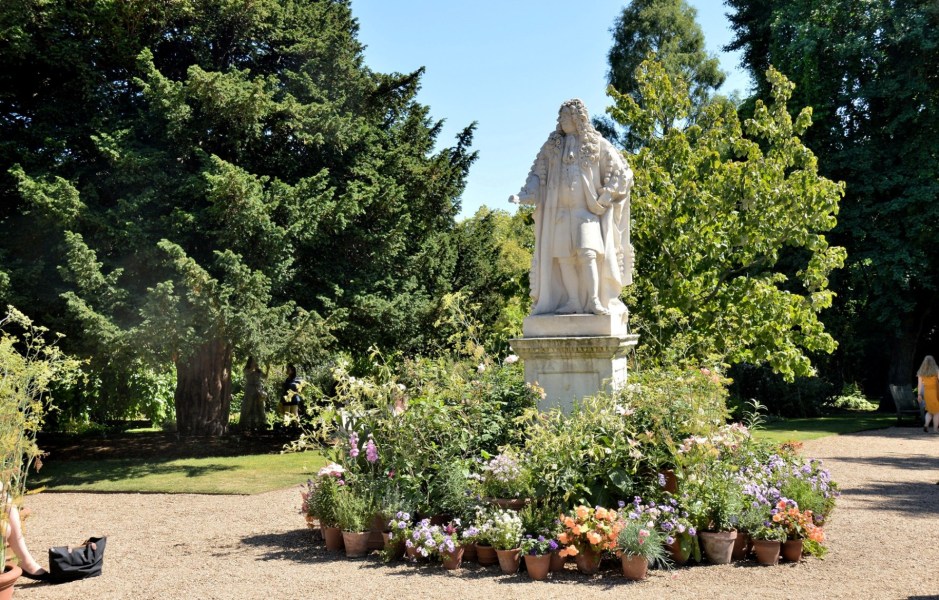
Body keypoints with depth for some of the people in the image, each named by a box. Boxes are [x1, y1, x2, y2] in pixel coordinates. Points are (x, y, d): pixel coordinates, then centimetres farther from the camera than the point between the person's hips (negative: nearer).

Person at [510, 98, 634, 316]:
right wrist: (523, 196, -6)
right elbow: (538, 175, 11)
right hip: (559, 211, 4)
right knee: (563, 257, -4)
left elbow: (621, 172, 4)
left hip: (586, 210, -3)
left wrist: (603, 199, -6)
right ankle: (573, 302, -1)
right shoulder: (552, 146, 12)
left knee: (587, 252, -19)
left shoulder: (596, 144, 3)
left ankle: (594, 300, -18)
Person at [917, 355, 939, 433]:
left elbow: (919, 383, -4)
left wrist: (919, 395, -4)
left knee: (930, 411, 18)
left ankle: (926, 424, -5)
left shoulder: (921, 372, 0)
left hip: (926, 393, 3)